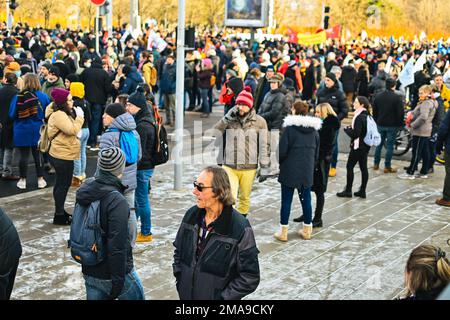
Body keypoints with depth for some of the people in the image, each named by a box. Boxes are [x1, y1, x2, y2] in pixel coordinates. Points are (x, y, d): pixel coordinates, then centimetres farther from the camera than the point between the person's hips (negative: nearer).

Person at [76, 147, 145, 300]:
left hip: (89, 271, 7)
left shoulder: (85, 189, -1)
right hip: (112, 274, -6)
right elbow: (117, 246, -26)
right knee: (137, 296, 17)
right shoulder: (117, 201, -24)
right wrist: (118, 282, -20)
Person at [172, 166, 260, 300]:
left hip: (216, 295, -4)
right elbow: (178, 250, 11)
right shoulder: (191, 215, -4)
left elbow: (250, 277, -15)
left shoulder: (240, 228, -19)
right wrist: (179, 280, 2)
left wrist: (222, 297, -17)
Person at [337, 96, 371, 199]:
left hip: (358, 146, -9)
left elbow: (355, 134, -22)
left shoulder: (359, 117, -20)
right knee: (363, 167, 10)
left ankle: (348, 191, 7)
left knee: (350, 166, 1)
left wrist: (347, 129, -5)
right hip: (365, 145, 9)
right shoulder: (367, 115, 8)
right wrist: (351, 128, 6)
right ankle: (362, 191, 15)